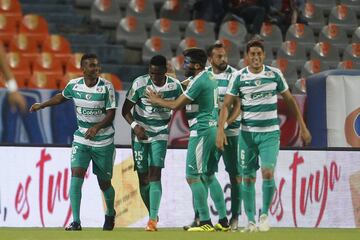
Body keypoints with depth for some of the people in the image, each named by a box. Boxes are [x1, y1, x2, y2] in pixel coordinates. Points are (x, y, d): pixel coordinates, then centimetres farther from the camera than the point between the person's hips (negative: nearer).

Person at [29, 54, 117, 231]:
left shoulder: (106, 87, -13)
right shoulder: (74, 85, -3)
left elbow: (111, 114, -14)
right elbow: (62, 97, 20)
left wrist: (97, 127, -29)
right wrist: (42, 105, 21)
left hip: (104, 141, -2)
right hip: (81, 139, 2)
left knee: (104, 183, 8)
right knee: (76, 177, -16)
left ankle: (110, 214, 38)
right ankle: (76, 222, -16)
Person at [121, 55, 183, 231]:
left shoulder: (175, 86, -9)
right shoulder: (140, 84, -15)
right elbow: (126, 110, -7)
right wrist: (135, 126, -23)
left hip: (160, 134, 0)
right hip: (140, 133, 0)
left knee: (155, 173, -14)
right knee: (143, 176, 2)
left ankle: (153, 219, -19)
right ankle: (152, 214, 21)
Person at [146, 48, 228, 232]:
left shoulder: (198, 82, -16)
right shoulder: (210, 78, 14)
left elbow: (176, 105, -11)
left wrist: (157, 100, 5)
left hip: (201, 131, -10)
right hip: (213, 128, 10)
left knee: (193, 176, -7)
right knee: (209, 176, 14)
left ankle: (205, 222, -9)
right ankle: (223, 220, 12)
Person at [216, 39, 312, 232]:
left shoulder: (274, 74, -1)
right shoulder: (238, 77, -3)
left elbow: (290, 100, 9)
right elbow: (226, 105, -4)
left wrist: (303, 127, 8)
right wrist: (220, 130, -18)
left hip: (270, 133, -1)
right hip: (247, 133, 1)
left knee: (268, 173, -16)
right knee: (248, 178, 3)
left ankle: (265, 214, 3)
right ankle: (251, 220, 14)